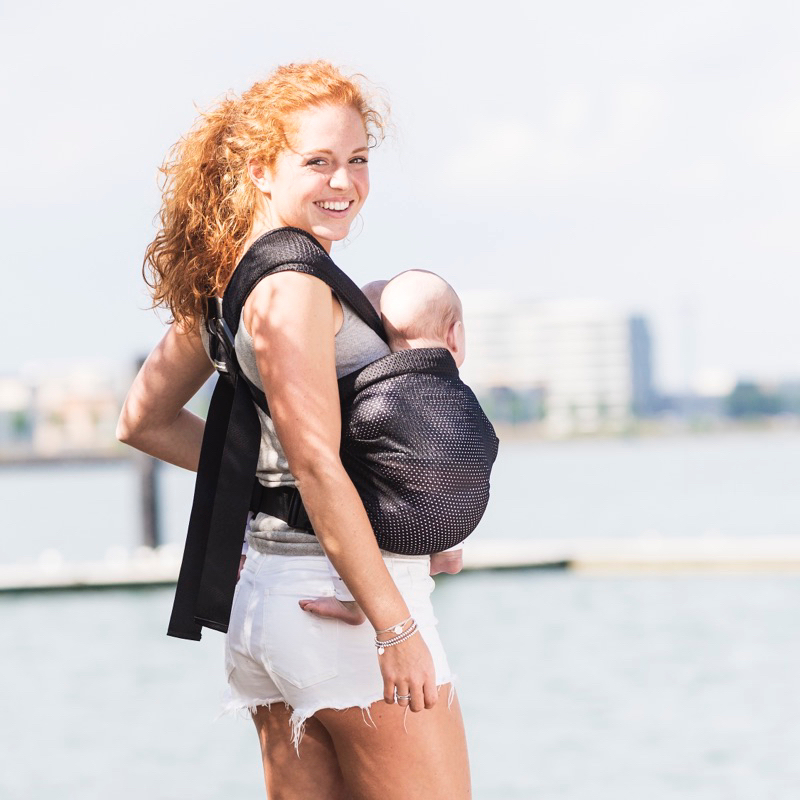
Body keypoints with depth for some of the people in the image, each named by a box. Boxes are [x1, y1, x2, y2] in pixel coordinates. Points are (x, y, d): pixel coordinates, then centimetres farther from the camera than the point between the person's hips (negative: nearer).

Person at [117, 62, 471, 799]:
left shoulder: (230, 280, 12)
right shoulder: (292, 286, -16)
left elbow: (144, 420, 21)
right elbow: (318, 468, -21)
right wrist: (396, 628, -19)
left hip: (264, 593, 9)